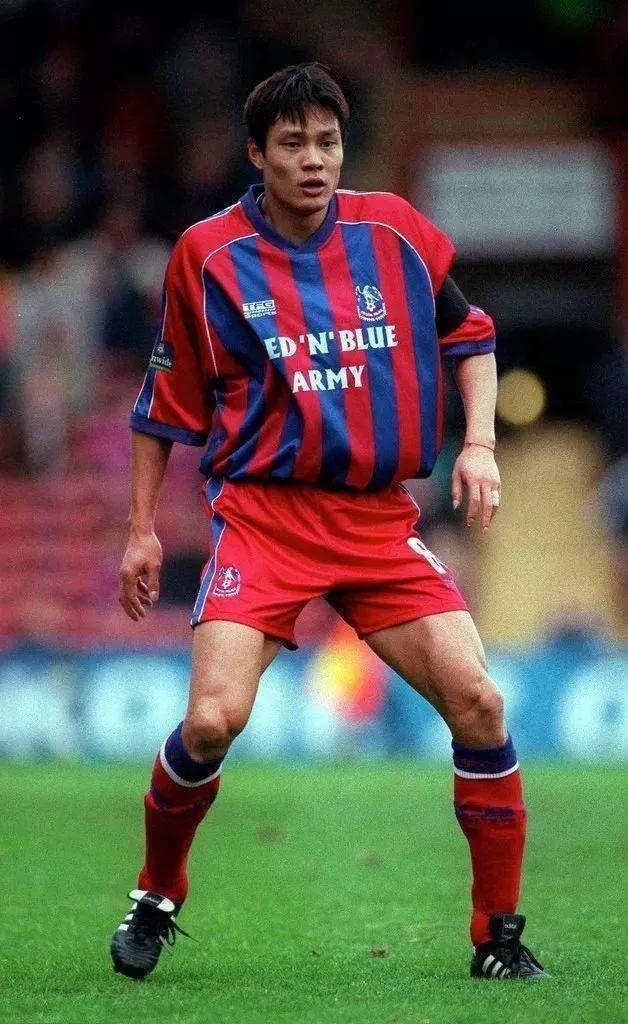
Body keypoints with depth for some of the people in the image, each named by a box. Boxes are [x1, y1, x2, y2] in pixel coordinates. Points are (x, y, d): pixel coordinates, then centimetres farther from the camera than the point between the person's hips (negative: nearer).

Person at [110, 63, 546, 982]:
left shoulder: (394, 232, 2)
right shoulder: (208, 254, -2)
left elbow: (469, 331, 17)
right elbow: (168, 398, 8)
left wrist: (479, 442, 3)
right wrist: (141, 528, 8)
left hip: (380, 518, 2)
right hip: (263, 515, -2)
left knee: (476, 699, -11)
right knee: (213, 719, -19)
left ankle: (498, 935, 3)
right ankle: (157, 897, 10)